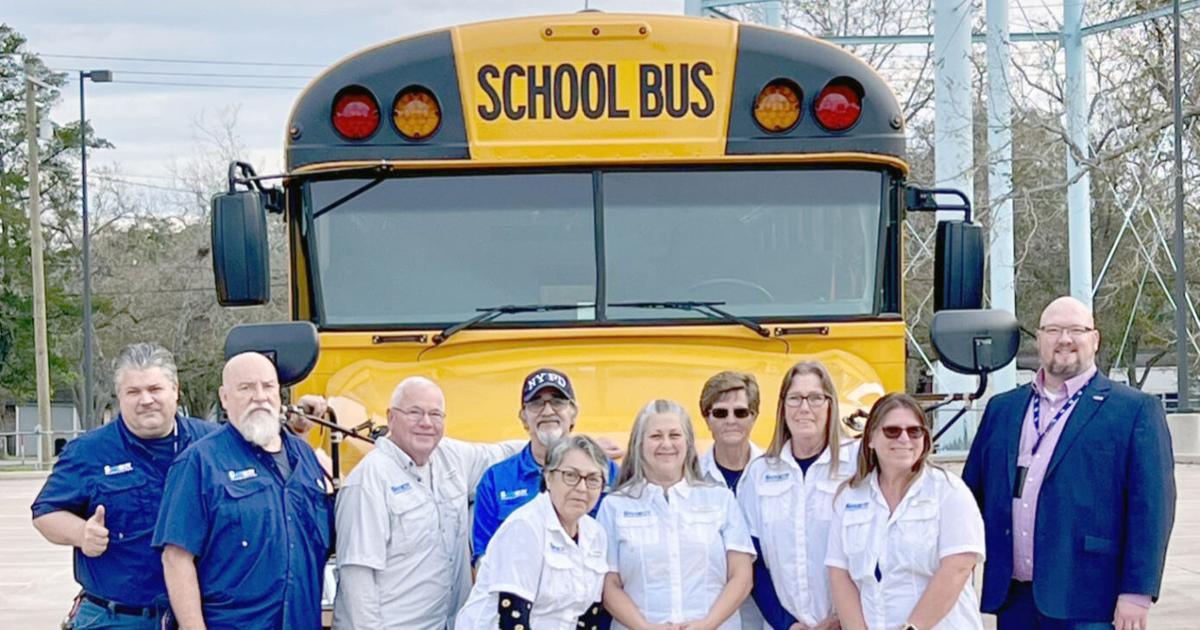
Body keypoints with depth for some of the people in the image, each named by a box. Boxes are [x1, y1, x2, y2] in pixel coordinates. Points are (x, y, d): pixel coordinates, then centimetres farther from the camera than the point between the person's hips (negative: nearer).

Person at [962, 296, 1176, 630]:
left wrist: (1137, 593, -12)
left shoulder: (1136, 411, 0)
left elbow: (1151, 509, -6)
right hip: (1013, 600, 5)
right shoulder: (1001, 409, 15)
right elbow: (972, 494, 18)